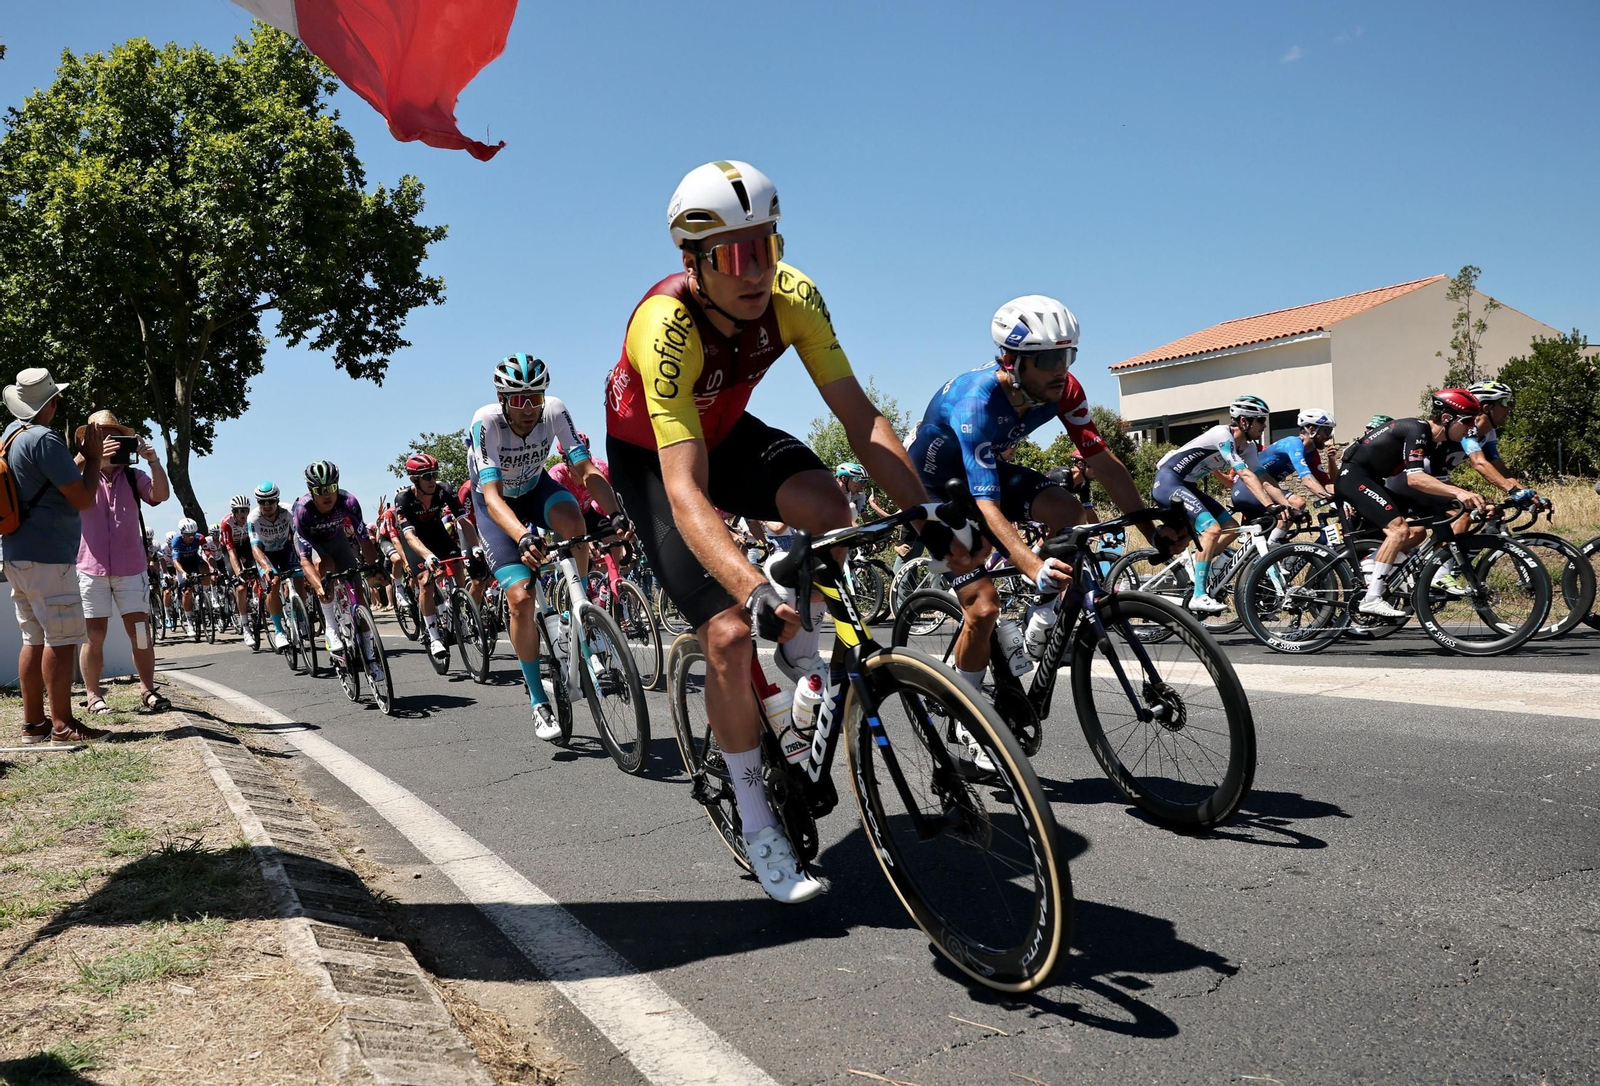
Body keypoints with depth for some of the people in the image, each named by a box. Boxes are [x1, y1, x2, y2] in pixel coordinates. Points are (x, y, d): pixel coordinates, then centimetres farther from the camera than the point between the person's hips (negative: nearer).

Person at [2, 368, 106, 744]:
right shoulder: (45, 439, -15)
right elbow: (84, 499, -14)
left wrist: (86, 456, 26)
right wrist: (93, 457, -2)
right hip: (47, 556, -10)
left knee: (35, 640, 12)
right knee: (61, 639, -7)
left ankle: (33, 722, 14)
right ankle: (62, 724, -6)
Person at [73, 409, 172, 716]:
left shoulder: (132, 476, 10)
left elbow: (161, 494, -6)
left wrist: (152, 460, -20)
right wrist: (97, 460, -30)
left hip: (130, 566, 2)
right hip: (91, 567, -2)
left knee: (141, 631, 1)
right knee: (94, 635, 1)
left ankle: (148, 691, 11)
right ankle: (92, 695, 11)